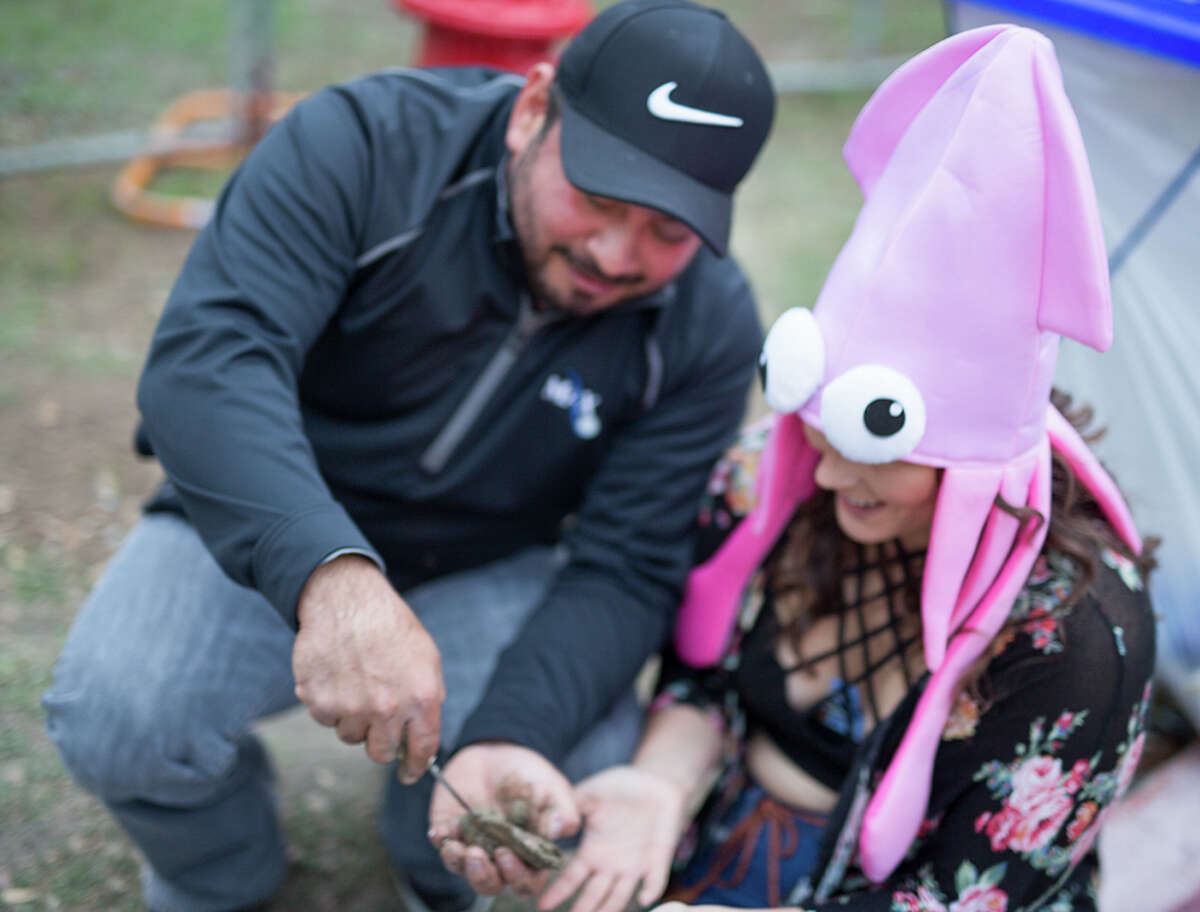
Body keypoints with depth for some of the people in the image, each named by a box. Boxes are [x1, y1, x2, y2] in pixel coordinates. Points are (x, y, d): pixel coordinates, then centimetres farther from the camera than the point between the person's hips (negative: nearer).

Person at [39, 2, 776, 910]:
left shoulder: (710, 326, -16)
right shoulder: (363, 145, -25)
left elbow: (623, 570, -18)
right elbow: (208, 355, -38)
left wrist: (510, 737, -38)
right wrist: (332, 575, -57)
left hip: (490, 574, 2)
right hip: (260, 530, -1)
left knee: (583, 757, -24)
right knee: (115, 717, -27)